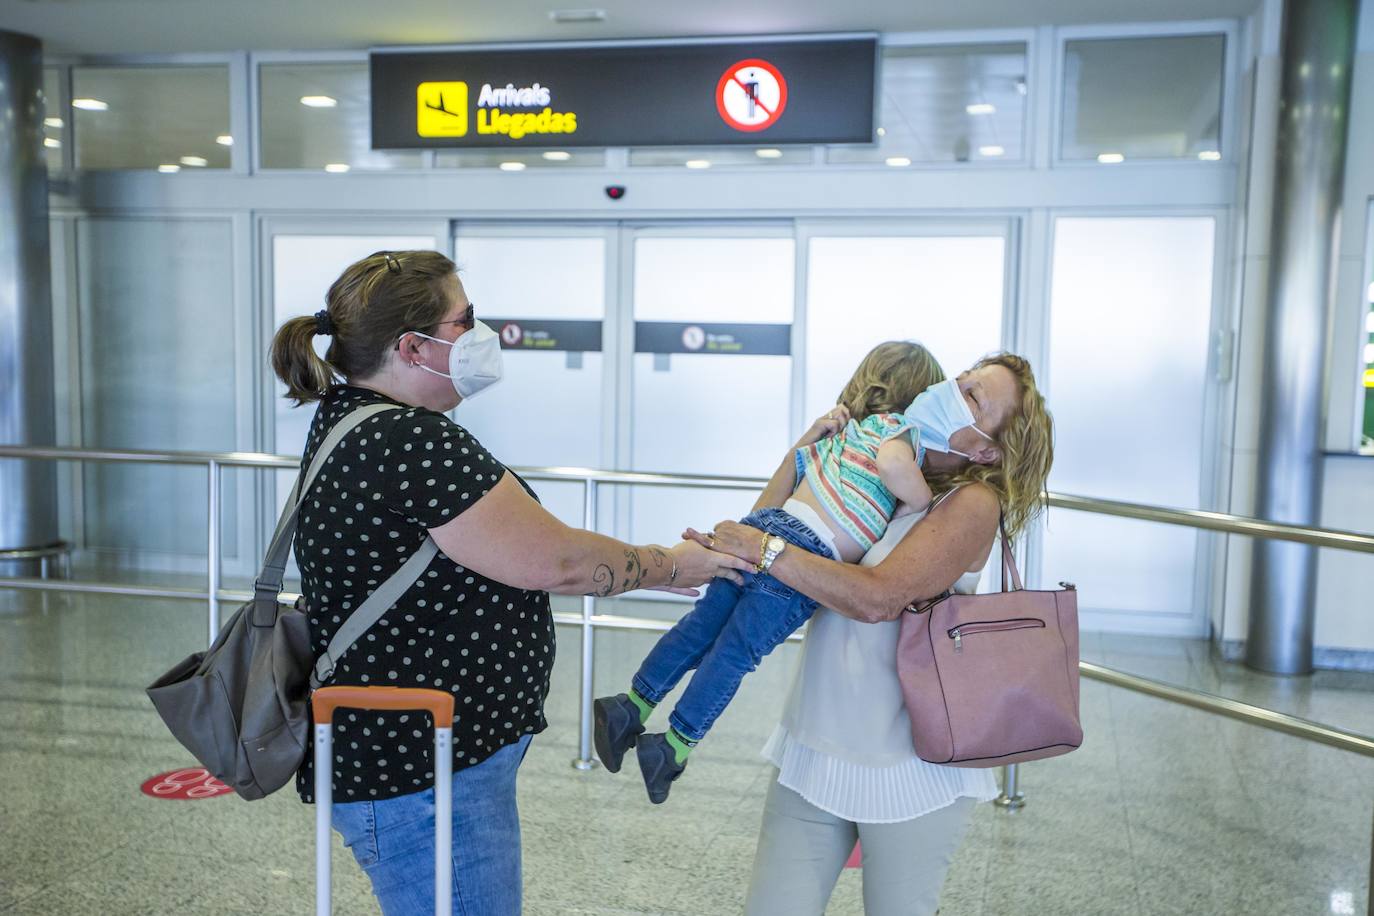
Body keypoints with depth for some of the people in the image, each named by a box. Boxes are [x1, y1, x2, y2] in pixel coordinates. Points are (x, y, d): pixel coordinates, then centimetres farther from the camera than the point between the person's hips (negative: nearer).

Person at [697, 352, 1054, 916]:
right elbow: (761, 528, 7)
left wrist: (765, 550, -22)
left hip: (909, 769, -5)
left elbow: (878, 598, -24)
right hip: (813, 750, 5)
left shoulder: (973, 502, -13)